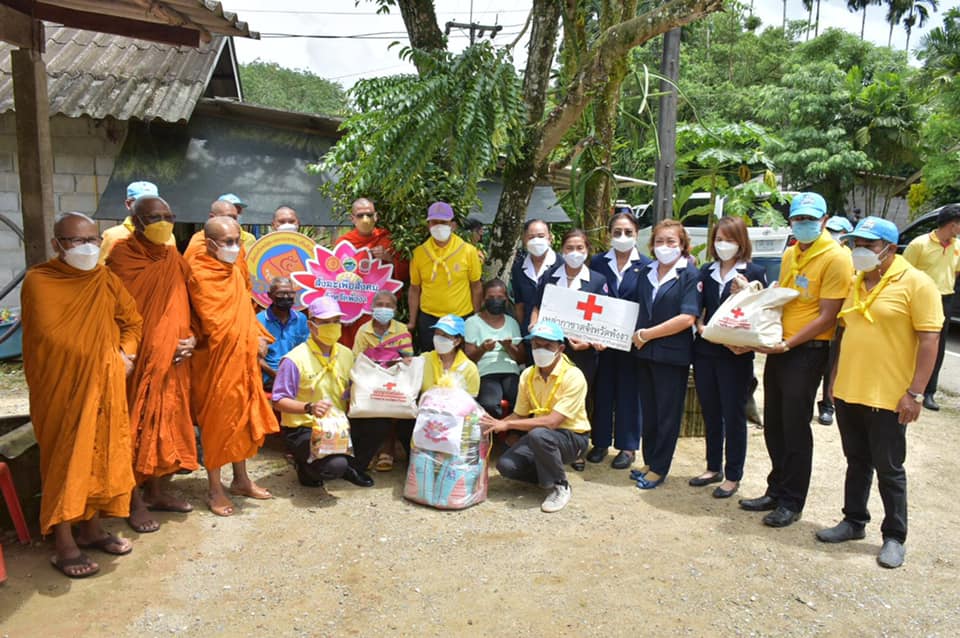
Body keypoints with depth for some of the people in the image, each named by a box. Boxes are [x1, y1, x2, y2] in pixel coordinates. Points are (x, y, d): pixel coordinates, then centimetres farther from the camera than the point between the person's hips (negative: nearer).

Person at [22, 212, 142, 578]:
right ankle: (64, 544, 12)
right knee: (65, 461, 1)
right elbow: (43, 339, -9)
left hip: (103, 385, 5)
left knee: (101, 455, 11)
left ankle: (91, 528, 27)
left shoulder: (105, 280, 5)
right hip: (60, 388, -5)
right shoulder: (38, 281, -9)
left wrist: (126, 354, 1)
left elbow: (131, 321, 15)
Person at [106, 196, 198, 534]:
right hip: (138, 358, -6)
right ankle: (135, 502, 12)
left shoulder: (174, 259, 10)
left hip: (173, 360, 6)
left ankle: (160, 492, 25)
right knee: (137, 425, 0)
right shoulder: (121, 257, -8)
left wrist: (190, 338, -3)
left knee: (168, 420, 12)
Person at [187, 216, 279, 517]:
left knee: (243, 416, 14)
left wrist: (259, 337, -2)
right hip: (216, 359, -7)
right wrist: (251, 342, -10)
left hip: (243, 356, 7)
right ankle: (215, 489, 15)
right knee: (216, 421, 3)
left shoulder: (236, 270, 9)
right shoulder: (200, 274, -14)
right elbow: (213, 322, -16)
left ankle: (241, 479, 29)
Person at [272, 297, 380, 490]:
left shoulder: (346, 354, 8)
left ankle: (352, 467, 9)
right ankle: (306, 469, 6)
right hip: (302, 430, -6)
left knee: (379, 425, -18)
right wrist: (309, 407, -30)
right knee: (334, 465, -33)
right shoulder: (295, 359, -14)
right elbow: (279, 401, -15)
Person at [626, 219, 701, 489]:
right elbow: (635, 308, 18)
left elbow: (687, 318, -17)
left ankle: (659, 468, 15)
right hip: (645, 353, 6)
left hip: (672, 354, -6)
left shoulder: (690, 275, -7)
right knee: (648, 411, 13)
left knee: (667, 414, 5)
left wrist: (646, 334, -15)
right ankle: (649, 461, 26)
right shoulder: (647, 274, 11)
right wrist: (637, 337, -1)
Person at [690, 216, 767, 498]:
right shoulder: (706, 272, 10)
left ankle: (733, 476, 17)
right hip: (705, 351, 5)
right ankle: (714, 467, 29)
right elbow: (696, 311, 10)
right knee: (710, 413, 14)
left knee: (733, 415, 4)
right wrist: (701, 327, -8)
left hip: (736, 355, -5)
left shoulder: (754, 273, -4)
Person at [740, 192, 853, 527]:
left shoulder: (835, 258, -12)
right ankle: (776, 492, 28)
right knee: (773, 424, 14)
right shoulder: (790, 254, 11)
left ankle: (792, 503, 15)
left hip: (808, 351, -7)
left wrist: (788, 343, -21)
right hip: (778, 348, 7)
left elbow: (827, 317, -16)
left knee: (795, 428, 1)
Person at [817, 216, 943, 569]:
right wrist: (836, 377, 16)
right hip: (848, 393, 6)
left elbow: (929, 339, -13)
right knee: (857, 463, 17)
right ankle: (853, 521, 31)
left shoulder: (916, 283, -10)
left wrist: (915, 393, -17)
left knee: (889, 469, 5)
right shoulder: (854, 283, 10)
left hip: (887, 398, -6)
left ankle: (895, 537, 20)